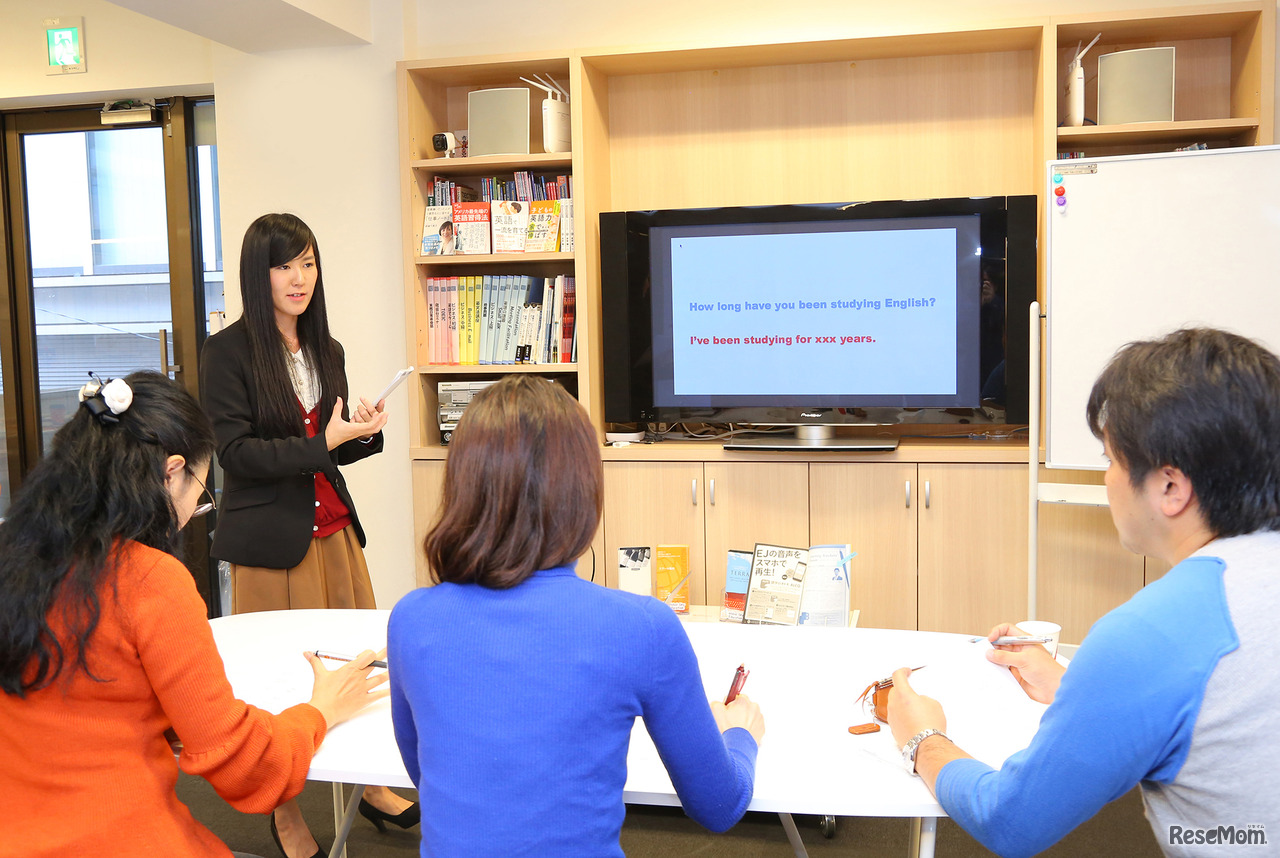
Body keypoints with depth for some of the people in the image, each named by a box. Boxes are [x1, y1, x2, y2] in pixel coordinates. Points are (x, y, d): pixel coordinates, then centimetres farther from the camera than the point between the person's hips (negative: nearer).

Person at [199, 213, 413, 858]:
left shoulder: (326, 350, 11)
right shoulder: (228, 352, -7)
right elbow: (236, 452, -13)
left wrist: (364, 433, -4)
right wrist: (323, 443, -20)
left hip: (333, 529, 6)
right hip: (270, 537, -5)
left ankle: (370, 785, 29)